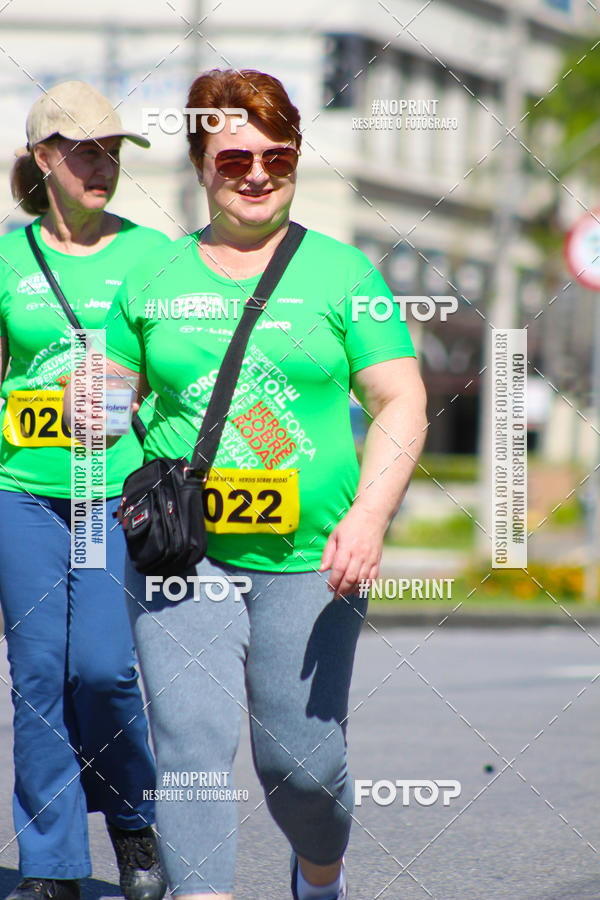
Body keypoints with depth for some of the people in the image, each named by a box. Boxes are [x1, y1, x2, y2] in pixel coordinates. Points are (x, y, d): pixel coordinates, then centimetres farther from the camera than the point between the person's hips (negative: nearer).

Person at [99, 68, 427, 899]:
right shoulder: (155, 278, 11)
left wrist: (370, 515, -16)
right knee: (191, 745, -12)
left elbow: (402, 403, 0)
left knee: (301, 762, 3)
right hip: (182, 553, 1)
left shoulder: (343, 273, 4)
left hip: (311, 559, -1)